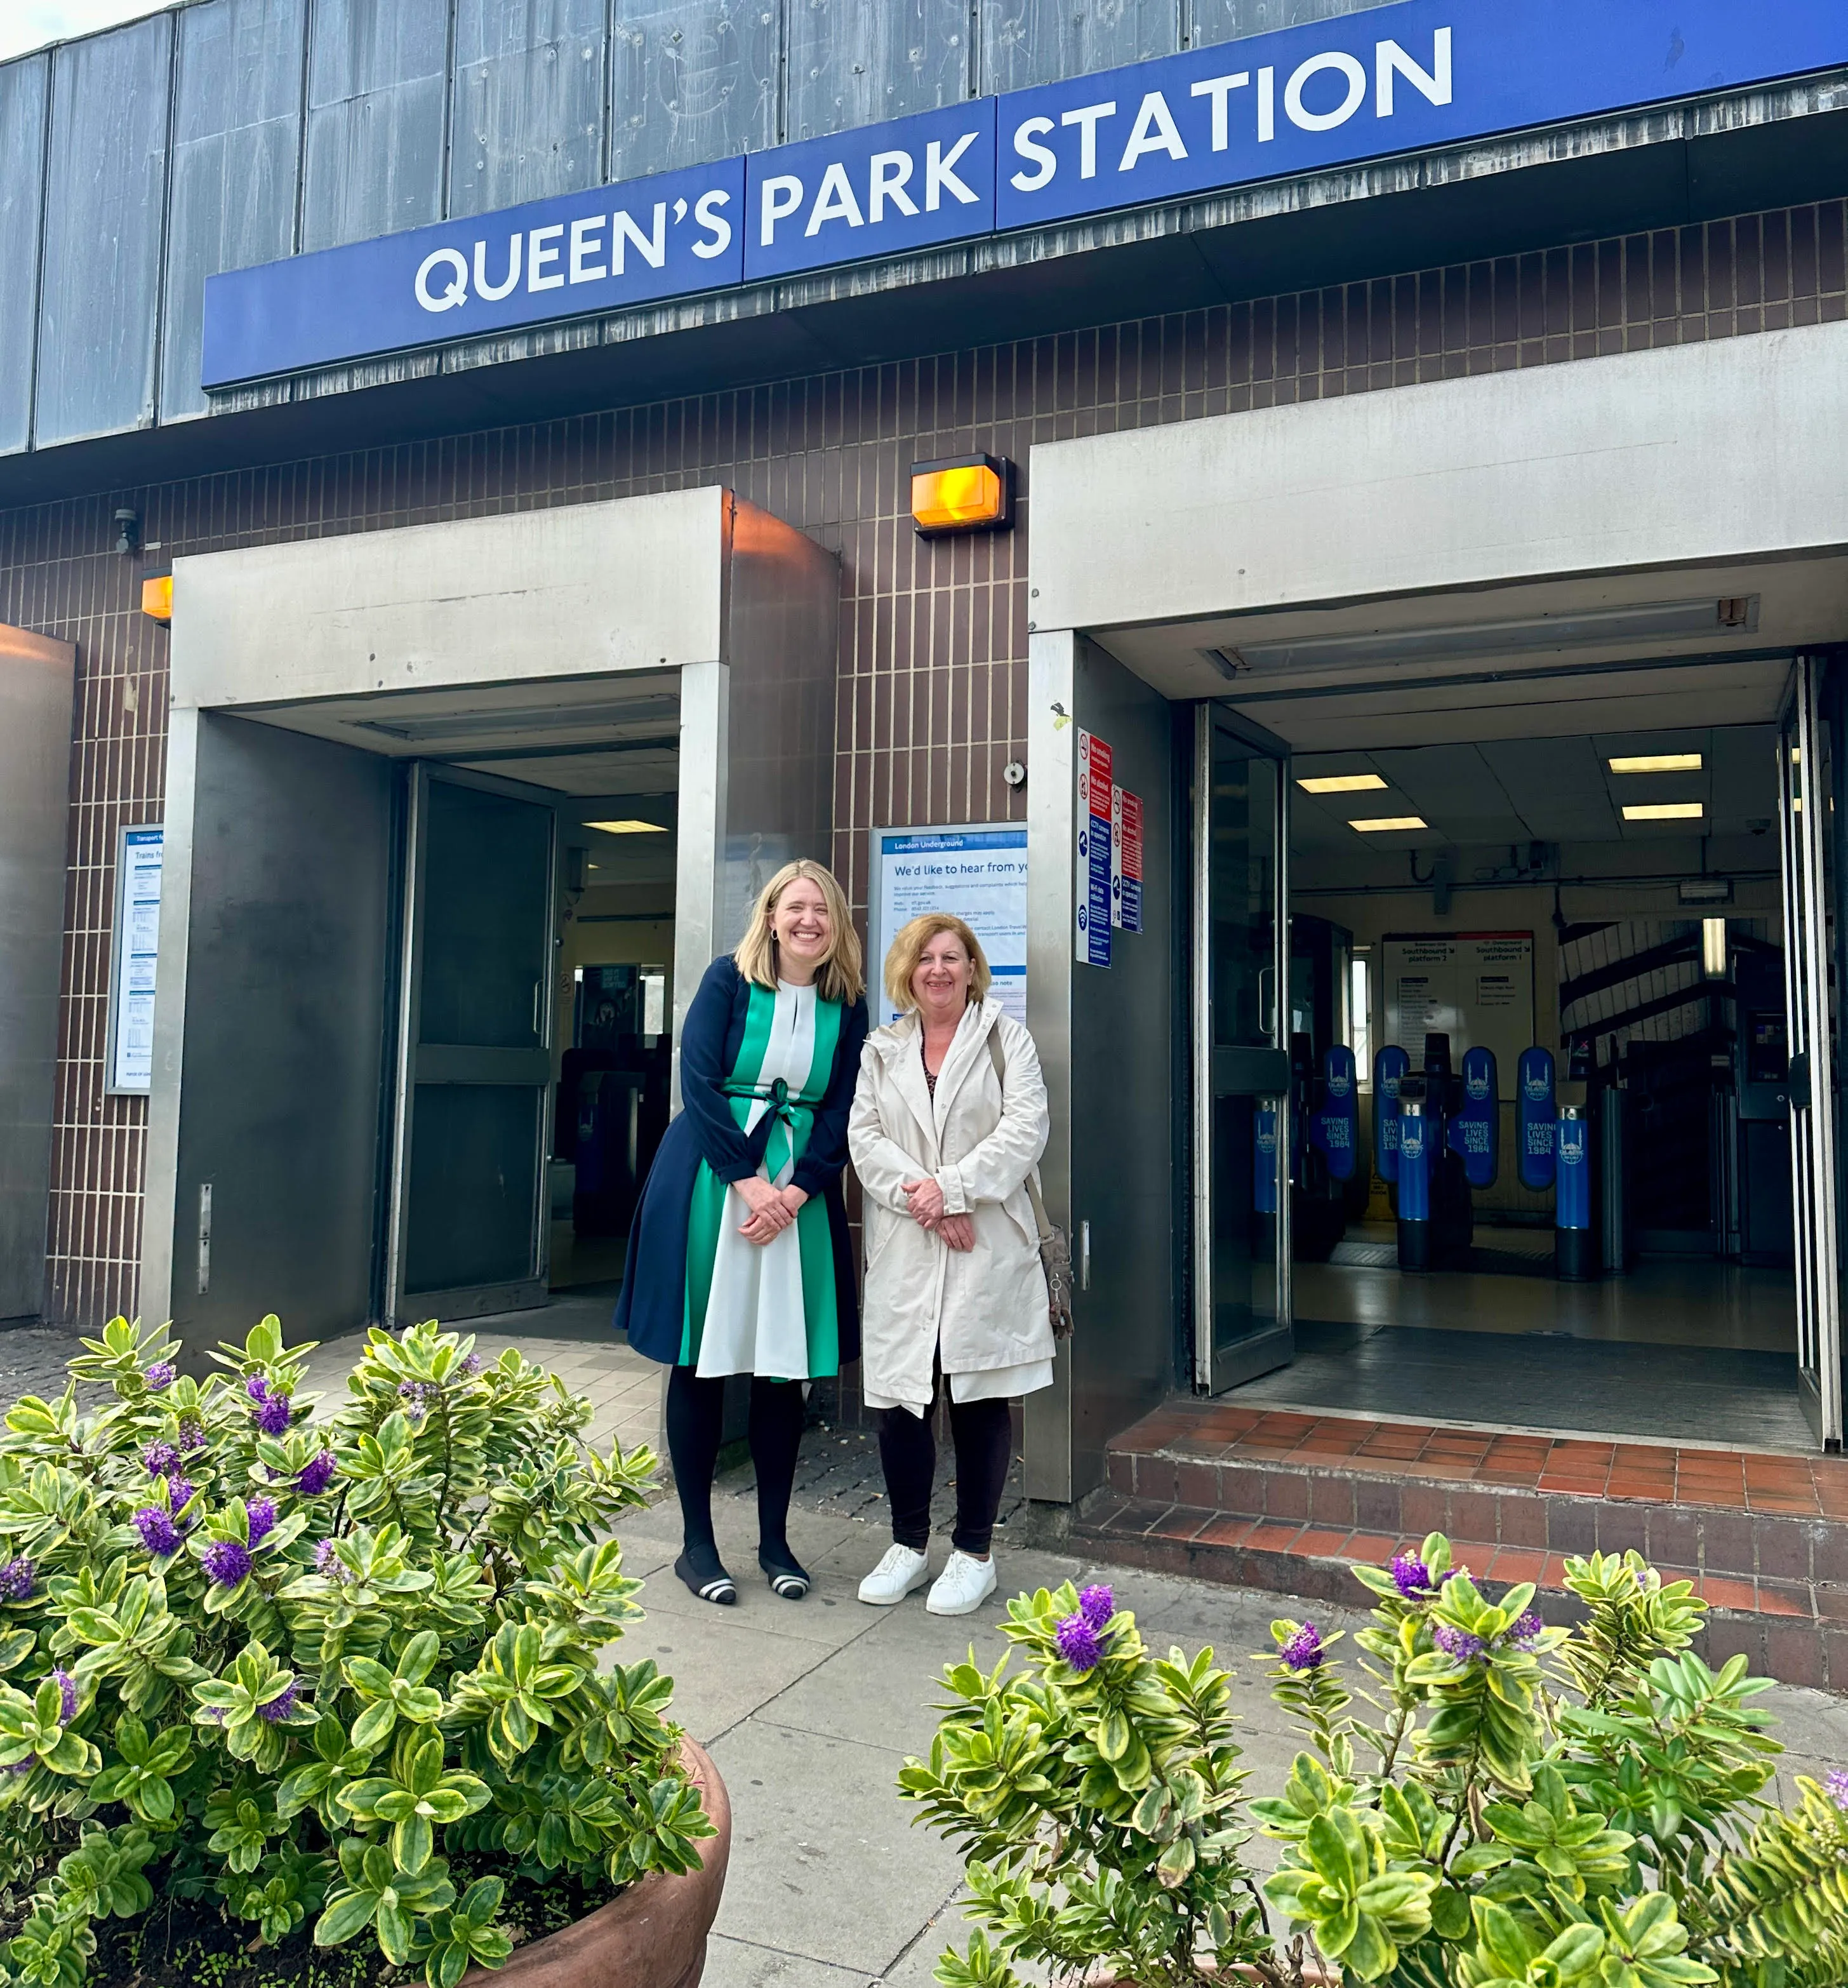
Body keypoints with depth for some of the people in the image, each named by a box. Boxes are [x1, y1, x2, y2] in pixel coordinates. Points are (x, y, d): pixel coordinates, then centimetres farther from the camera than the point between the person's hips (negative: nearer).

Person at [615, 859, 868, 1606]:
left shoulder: (848, 1006, 6)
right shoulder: (730, 979, -1)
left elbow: (840, 1111, 2)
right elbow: (699, 1080, -8)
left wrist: (796, 1190, -12)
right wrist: (747, 1180, -15)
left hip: (800, 1195, 3)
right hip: (711, 1182, -2)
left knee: (786, 1367, 5)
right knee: (702, 1361, 3)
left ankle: (774, 1539, 19)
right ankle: (696, 1541, 14)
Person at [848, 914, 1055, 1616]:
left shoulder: (1006, 1039, 6)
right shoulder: (880, 1050, 14)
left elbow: (1024, 1130, -5)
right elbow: (864, 1138, 4)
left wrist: (953, 1188, -14)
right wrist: (919, 1197, -11)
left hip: (988, 1248, -2)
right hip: (902, 1251, 2)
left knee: (980, 1399, 3)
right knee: (899, 1397, 3)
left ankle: (974, 1553, 16)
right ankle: (908, 1545, 20)